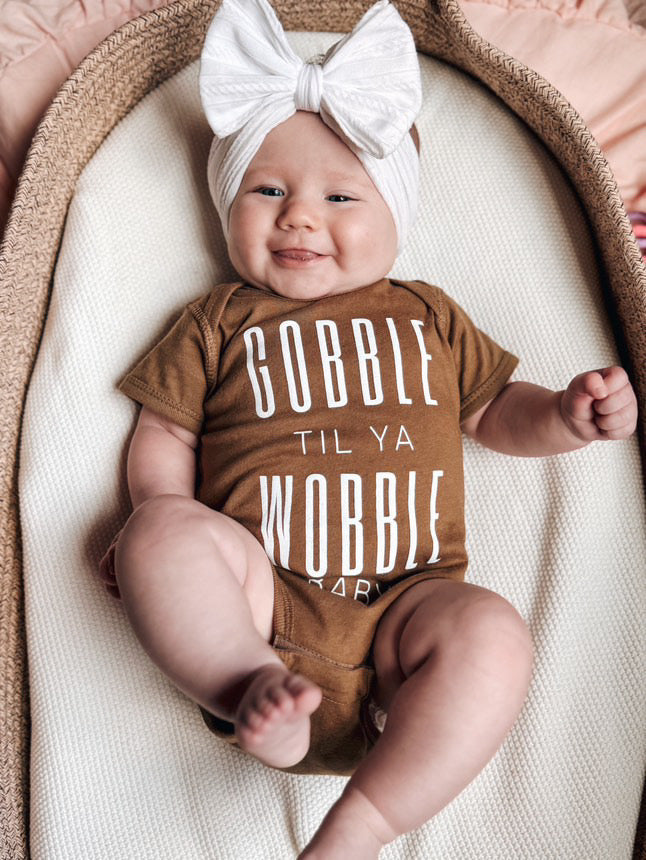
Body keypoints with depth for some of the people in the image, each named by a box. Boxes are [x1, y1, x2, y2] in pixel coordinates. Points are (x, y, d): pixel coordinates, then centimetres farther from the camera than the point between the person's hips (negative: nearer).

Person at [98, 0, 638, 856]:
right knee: (161, 530, -26)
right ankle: (254, 688, -27)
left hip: (402, 600, 2)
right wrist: (172, 535, -6)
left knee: (492, 634, -28)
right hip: (260, 597, -1)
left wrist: (566, 416, 1)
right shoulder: (219, 321, 14)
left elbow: (494, 410, 23)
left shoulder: (428, 317, 18)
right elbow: (164, 437, 13)